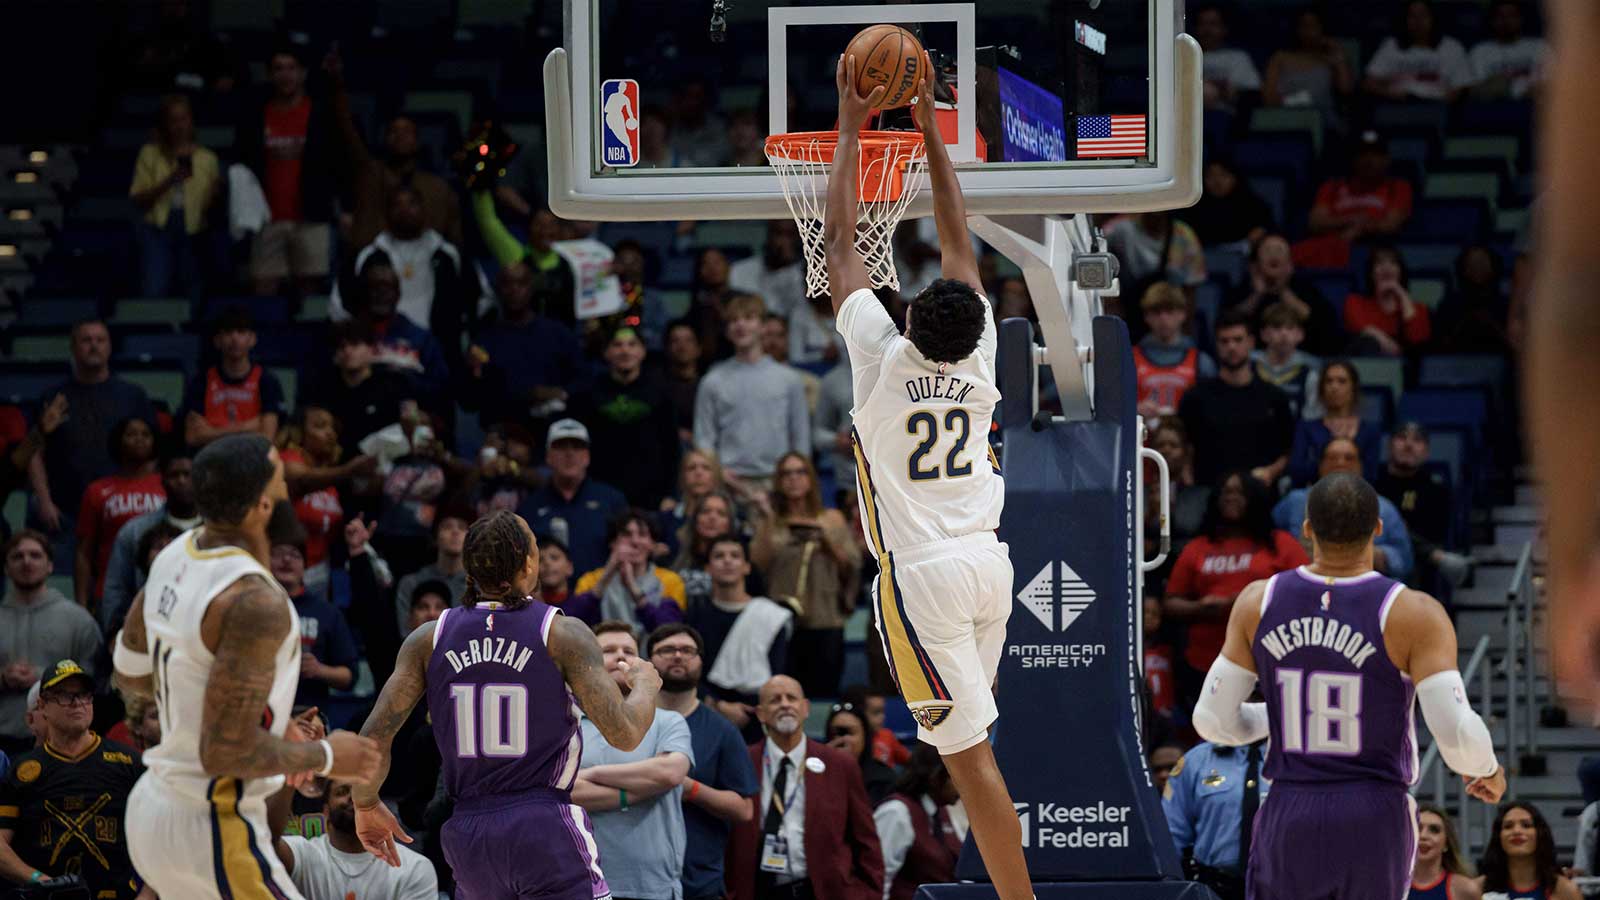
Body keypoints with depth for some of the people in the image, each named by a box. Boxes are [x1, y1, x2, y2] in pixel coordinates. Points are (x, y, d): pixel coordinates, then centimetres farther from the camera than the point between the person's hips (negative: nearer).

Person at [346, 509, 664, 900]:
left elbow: (375, 735, 3)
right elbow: (624, 734, -8)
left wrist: (366, 806, 20)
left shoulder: (429, 640, 5)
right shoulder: (563, 634, -5)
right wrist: (645, 684, 13)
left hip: (467, 834, 5)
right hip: (547, 831, -5)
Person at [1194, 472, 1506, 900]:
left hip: (1291, 821, 1)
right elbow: (1458, 734, -18)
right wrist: (1489, 769, 6)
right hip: (1376, 829, -1)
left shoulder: (1259, 602, -3)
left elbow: (1214, 720, 3)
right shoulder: (1415, 615, -12)